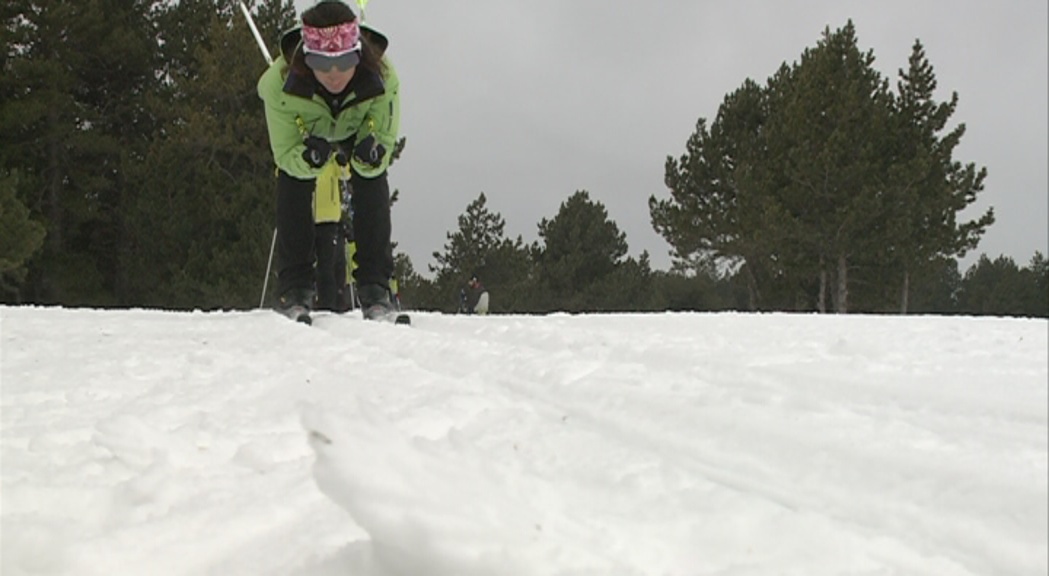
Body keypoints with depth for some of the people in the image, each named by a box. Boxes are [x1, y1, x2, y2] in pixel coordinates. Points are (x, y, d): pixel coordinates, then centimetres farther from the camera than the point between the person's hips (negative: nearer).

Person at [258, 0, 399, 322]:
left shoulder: (382, 78, -41)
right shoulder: (281, 81, -41)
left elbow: (384, 143, -28)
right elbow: (284, 153, -30)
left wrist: (372, 155, -53)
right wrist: (308, 157, -54)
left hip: (360, 132, 1)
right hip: (302, 134, 0)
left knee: (372, 186, -20)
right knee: (293, 186, -22)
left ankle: (374, 287, -13)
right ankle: (294, 287, -13)